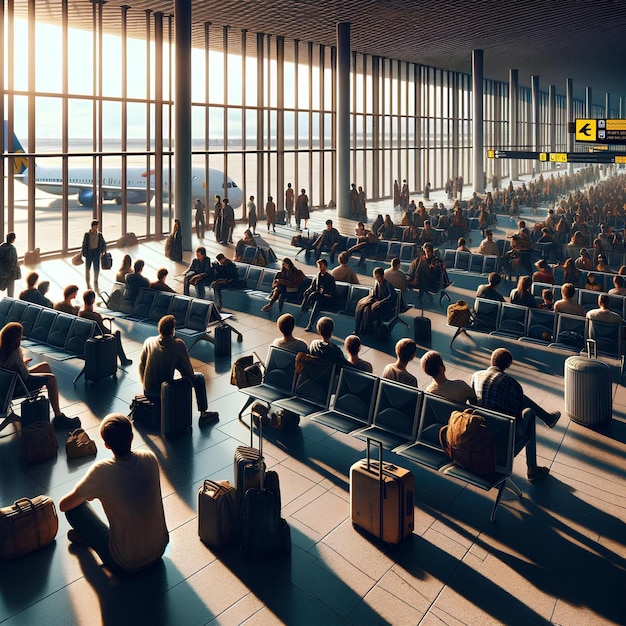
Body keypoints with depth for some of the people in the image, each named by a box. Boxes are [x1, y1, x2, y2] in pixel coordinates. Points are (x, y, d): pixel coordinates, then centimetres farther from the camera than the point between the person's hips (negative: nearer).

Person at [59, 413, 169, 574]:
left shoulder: (101, 472, -23)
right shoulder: (150, 458, -11)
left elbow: (64, 505, -7)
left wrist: (85, 493, 14)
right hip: (160, 549, 4)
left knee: (74, 508, 6)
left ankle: (90, 537, 29)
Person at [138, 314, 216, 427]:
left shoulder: (149, 341, -4)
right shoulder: (178, 345, -16)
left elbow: (141, 366, 7)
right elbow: (190, 373, -9)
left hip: (147, 394, 5)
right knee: (199, 377, 15)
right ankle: (203, 415, 21)